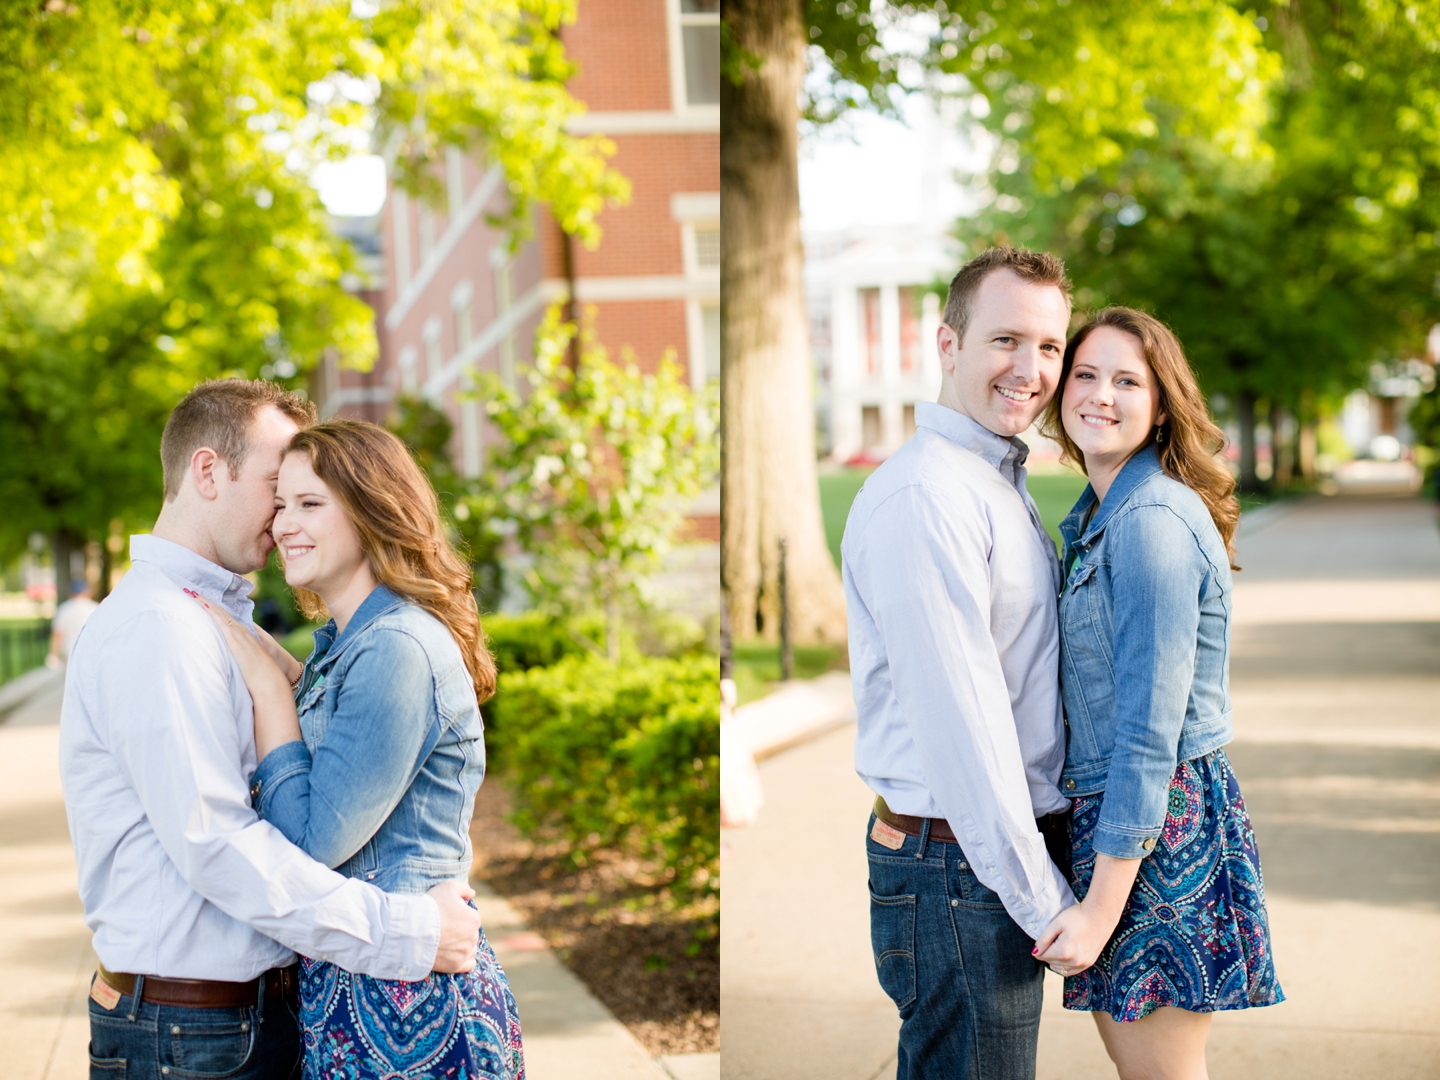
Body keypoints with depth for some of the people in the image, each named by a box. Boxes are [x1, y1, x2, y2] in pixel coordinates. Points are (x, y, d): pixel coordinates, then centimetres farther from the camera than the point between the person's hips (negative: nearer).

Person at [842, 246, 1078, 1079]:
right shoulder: (923, 496, -18)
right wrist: (1045, 901, -17)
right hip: (959, 866, -10)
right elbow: (960, 725, -22)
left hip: (1005, 847, 10)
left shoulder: (1002, 481, 15)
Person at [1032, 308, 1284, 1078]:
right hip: (1103, 810, 9)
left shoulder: (1153, 522, -18)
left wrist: (1102, 905, -21)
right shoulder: (1094, 515, 12)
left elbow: (1151, 725, -21)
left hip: (1157, 822, -9)